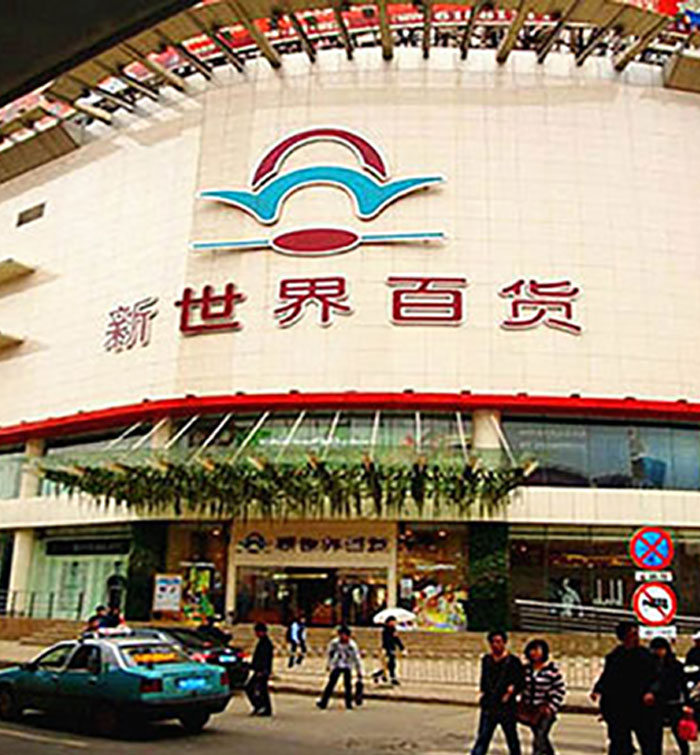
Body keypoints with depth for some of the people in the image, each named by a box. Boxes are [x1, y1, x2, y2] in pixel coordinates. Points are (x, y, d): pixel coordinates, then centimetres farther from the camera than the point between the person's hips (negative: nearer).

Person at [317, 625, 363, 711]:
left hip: (347, 667, 0)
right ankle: (323, 703, -9)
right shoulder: (334, 643, -14)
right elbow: (330, 653, 6)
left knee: (348, 685, -7)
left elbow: (357, 659, -11)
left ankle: (349, 704, 3)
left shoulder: (352, 645, -18)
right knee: (331, 684, -8)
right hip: (337, 666, 1)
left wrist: (359, 673, -7)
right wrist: (329, 664, 14)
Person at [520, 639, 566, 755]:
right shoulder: (526, 668, 2)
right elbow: (523, 687, 14)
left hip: (546, 709, -5)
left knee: (539, 741, -13)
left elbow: (561, 689, -8)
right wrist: (523, 704, 8)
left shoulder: (552, 669, -13)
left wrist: (552, 707, -12)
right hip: (531, 710, 5)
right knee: (541, 738, 16)